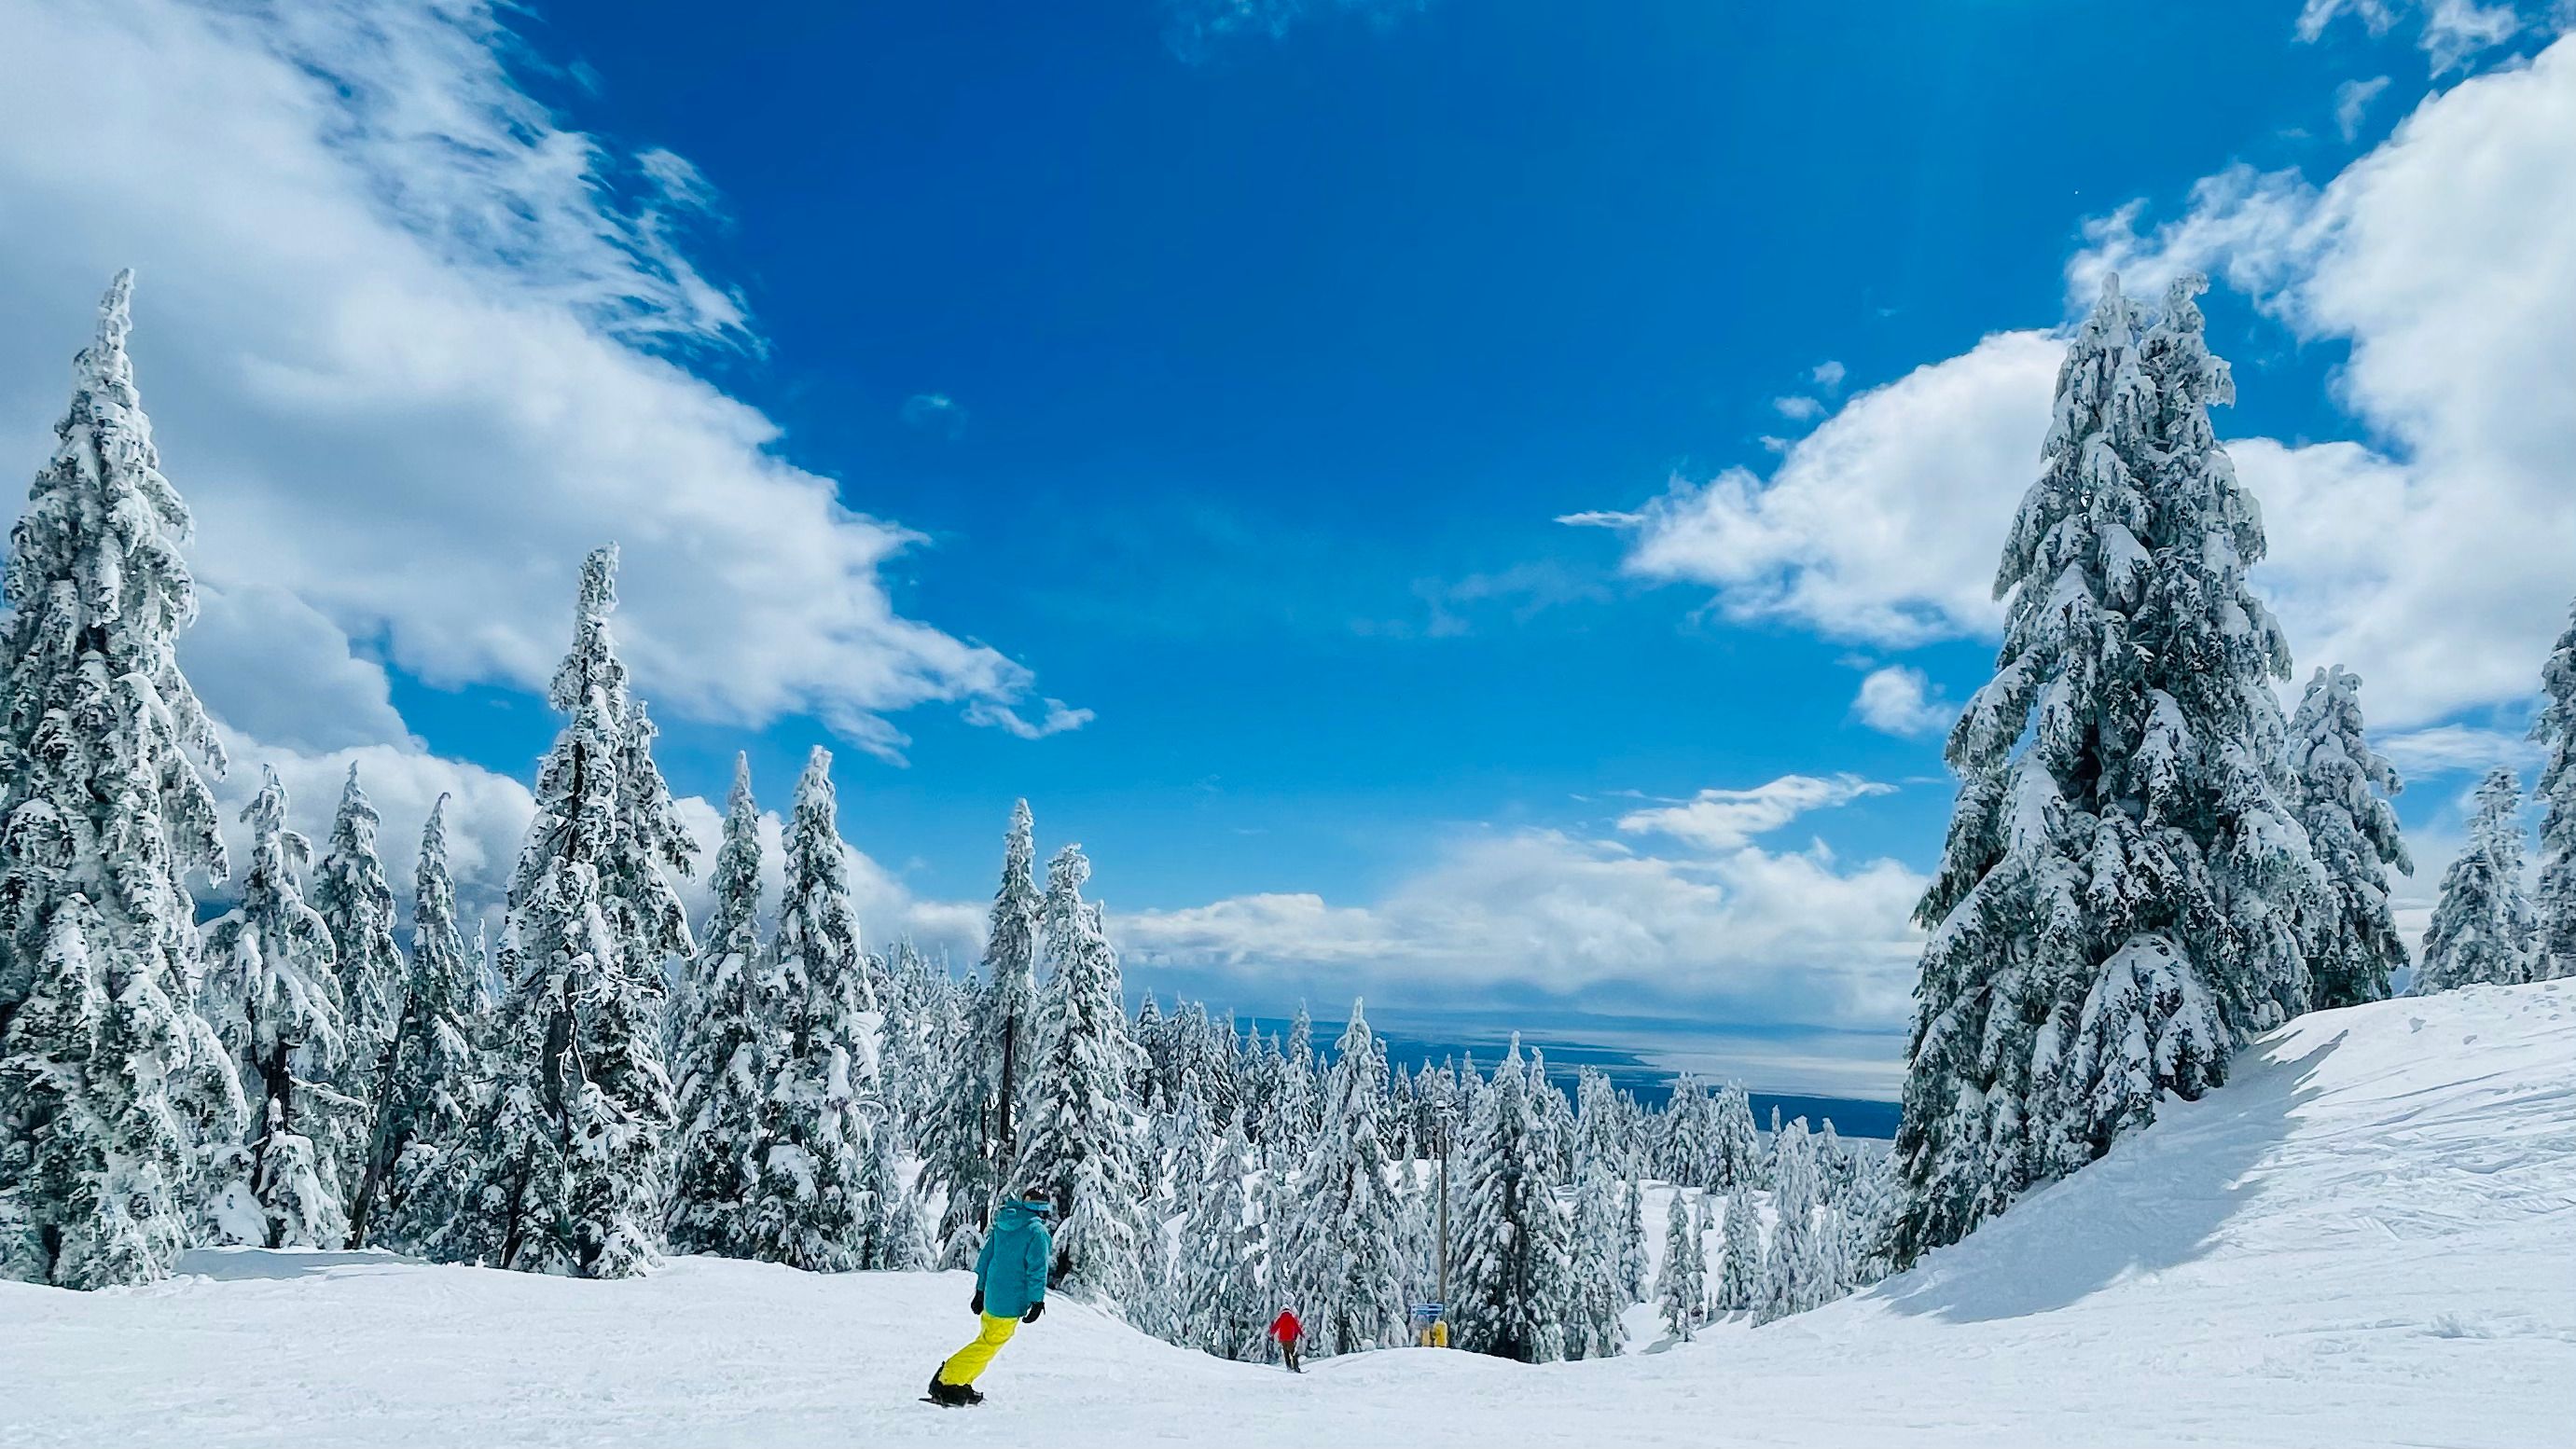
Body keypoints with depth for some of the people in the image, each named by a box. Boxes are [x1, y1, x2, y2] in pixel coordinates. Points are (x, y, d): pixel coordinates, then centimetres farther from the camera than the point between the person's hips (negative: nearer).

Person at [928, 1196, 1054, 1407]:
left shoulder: (1002, 1225, 9)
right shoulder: (1037, 1232, -13)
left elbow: (986, 1257, 14)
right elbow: (1037, 1269, -16)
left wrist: (981, 1291, 21)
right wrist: (1037, 1301, -10)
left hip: (992, 1295, 8)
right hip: (1012, 1301, -8)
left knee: (988, 1340, 20)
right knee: (988, 1345, -1)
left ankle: (961, 1383, 21)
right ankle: (947, 1383, -2)